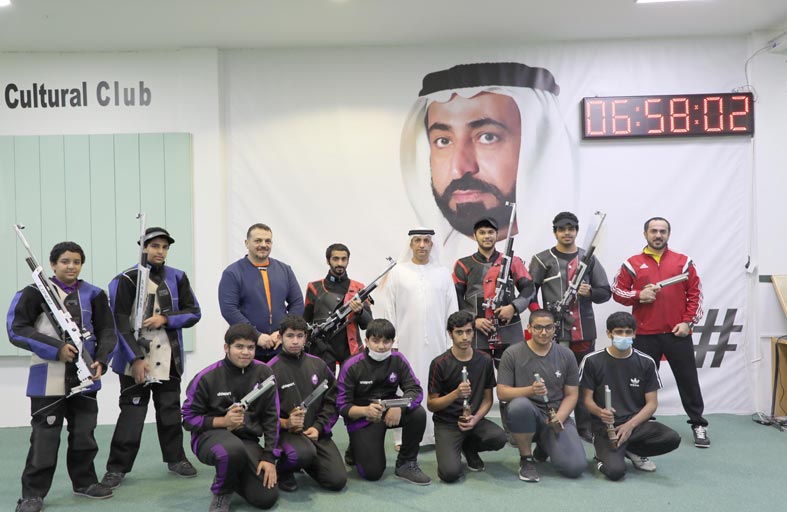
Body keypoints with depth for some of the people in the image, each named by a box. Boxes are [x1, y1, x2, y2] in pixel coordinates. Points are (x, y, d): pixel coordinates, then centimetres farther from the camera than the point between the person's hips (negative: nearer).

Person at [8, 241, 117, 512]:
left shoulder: (93, 294, 6)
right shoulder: (35, 292, -5)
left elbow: (107, 331, 7)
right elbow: (16, 329, -11)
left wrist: (100, 360, -9)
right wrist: (56, 349, -18)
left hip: (84, 375, 4)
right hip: (48, 378, -4)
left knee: (84, 433, 14)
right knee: (45, 436, 0)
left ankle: (84, 481, 30)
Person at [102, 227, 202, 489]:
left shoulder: (177, 277, 5)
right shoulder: (126, 280, -6)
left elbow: (194, 312, 6)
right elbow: (120, 322, -9)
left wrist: (165, 319, -11)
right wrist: (136, 359, -14)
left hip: (169, 359, 3)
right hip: (135, 359, -3)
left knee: (170, 410, 12)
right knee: (132, 413, 0)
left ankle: (175, 458, 26)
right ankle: (117, 467, 12)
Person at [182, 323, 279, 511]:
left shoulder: (264, 373, -5)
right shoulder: (207, 377, -12)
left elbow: (271, 417, -1)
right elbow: (189, 419, -3)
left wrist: (269, 457, -8)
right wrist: (223, 421, -19)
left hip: (248, 440, 3)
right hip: (211, 435, -3)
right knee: (233, 450, -40)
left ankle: (233, 476, 21)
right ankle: (222, 493, -6)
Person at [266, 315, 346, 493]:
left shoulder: (318, 365, 8)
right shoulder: (271, 369, -7)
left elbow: (331, 400, 10)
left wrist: (318, 427, -4)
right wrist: (285, 423, -23)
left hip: (317, 431, 5)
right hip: (286, 431, -5)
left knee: (338, 481, -8)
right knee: (305, 453, -38)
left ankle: (307, 463, 23)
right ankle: (283, 470, -1)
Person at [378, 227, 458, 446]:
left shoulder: (443, 274, 9)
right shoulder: (397, 273, 4)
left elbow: (452, 310, 9)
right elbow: (388, 309, 3)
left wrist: (453, 341, 4)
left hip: (436, 342, 2)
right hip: (406, 342, -1)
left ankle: (436, 434, 14)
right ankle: (404, 435, 8)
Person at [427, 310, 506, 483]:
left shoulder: (484, 360, 2)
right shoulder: (440, 363, -9)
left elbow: (488, 398, 7)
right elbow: (431, 405, -6)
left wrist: (475, 418, -13)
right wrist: (456, 393, -22)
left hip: (474, 419, 3)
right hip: (447, 423, -3)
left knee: (499, 438, -28)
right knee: (451, 473, -24)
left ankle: (469, 447, 7)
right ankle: (448, 448, 13)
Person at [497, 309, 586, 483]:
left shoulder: (566, 355, 5)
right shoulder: (512, 354, -3)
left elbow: (572, 395, 7)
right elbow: (502, 393, -6)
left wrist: (559, 418, -12)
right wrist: (530, 390, -23)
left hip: (558, 416, 2)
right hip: (526, 416, -2)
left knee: (575, 467, -20)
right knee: (520, 404, -39)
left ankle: (544, 446, 17)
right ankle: (526, 459, -11)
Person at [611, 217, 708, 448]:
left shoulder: (683, 262, 6)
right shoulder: (632, 264, 5)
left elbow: (695, 294, 5)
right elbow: (617, 291, 5)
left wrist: (688, 321, -4)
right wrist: (638, 295, -12)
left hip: (678, 334, 0)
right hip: (645, 335, 0)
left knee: (688, 379, 7)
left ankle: (698, 424, 18)